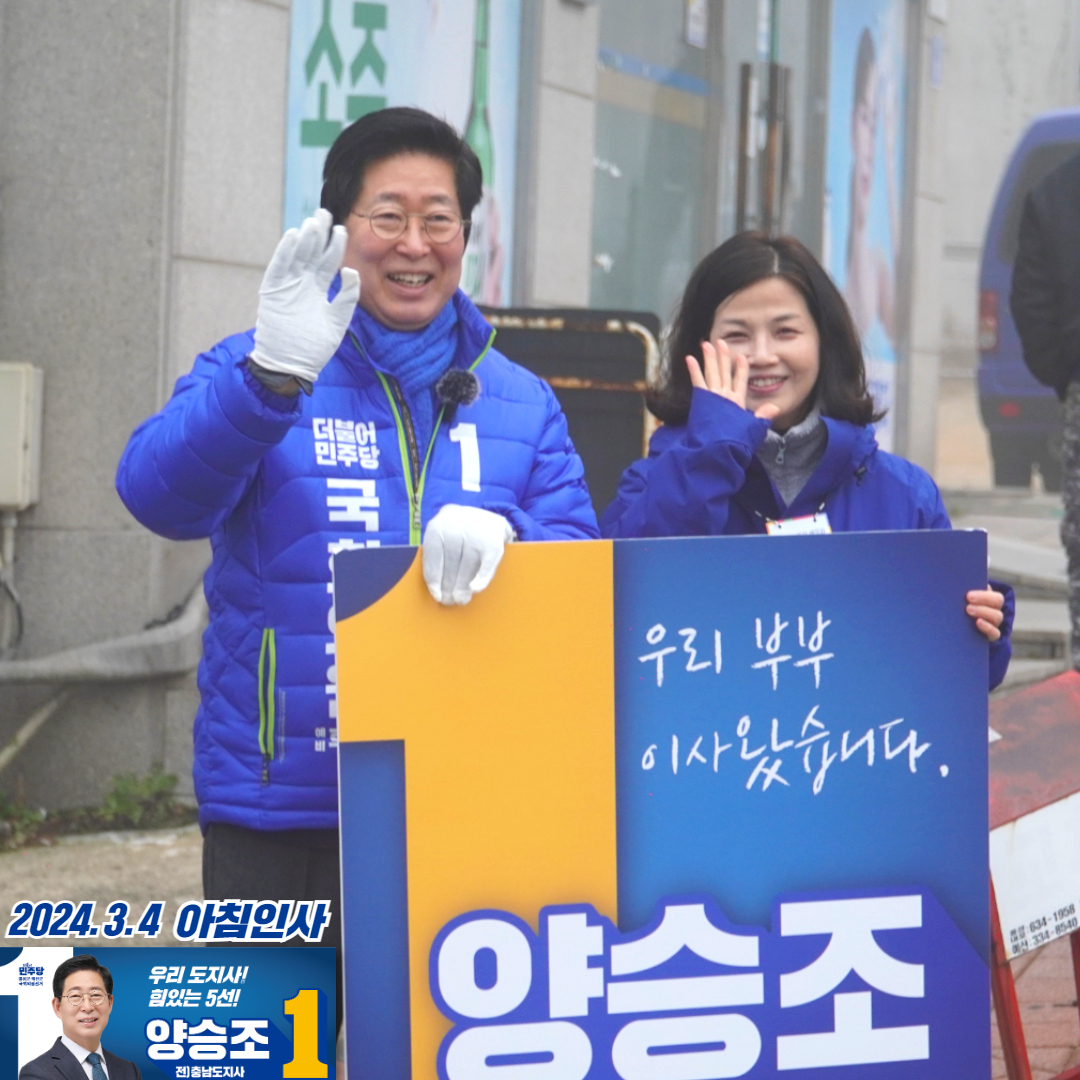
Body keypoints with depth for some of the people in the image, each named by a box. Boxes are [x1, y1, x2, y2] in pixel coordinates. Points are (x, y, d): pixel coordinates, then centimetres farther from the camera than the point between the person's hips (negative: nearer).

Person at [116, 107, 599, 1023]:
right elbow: (161, 493, -14)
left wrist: (499, 533, -20)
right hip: (278, 815, -2)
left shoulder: (520, 403, 13)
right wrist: (274, 376, -32)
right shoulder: (253, 372, 3)